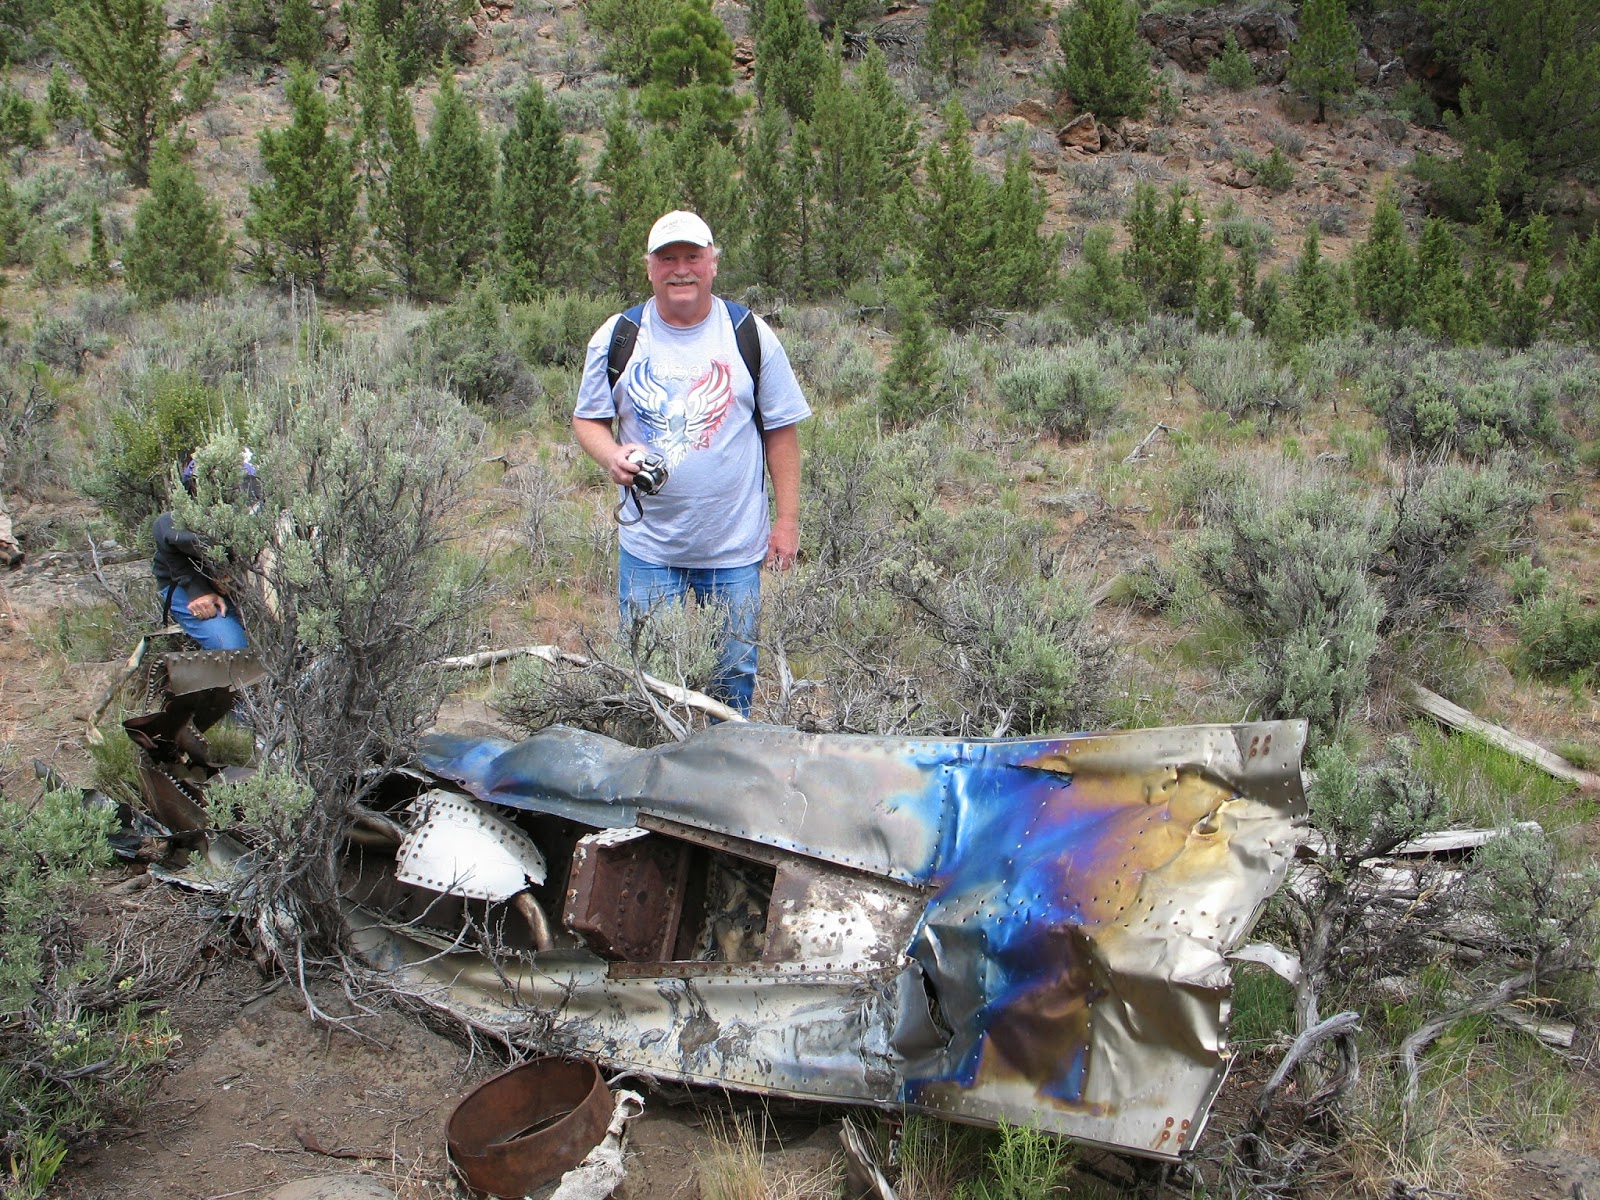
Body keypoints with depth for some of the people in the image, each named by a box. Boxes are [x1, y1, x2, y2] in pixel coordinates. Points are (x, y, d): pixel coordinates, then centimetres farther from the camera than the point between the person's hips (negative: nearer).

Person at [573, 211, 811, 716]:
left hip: (735, 546, 0)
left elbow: (780, 430, 3)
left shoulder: (750, 334, -1)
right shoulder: (617, 337, 0)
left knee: (733, 676, 11)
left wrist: (787, 520, -1)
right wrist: (611, 456, -16)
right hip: (647, 546, 0)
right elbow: (587, 419, 7)